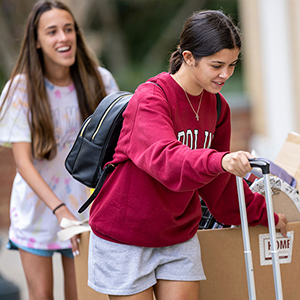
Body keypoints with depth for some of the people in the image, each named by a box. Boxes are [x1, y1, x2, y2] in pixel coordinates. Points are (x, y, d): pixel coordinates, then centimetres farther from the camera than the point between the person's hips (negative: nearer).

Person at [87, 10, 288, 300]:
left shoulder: (217, 107, 4)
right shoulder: (151, 99, -20)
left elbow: (220, 183, 17)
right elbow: (163, 158, -40)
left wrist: (263, 214, 17)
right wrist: (219, 161, -55)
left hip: (179, 235, 6)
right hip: (125, 238, -6)